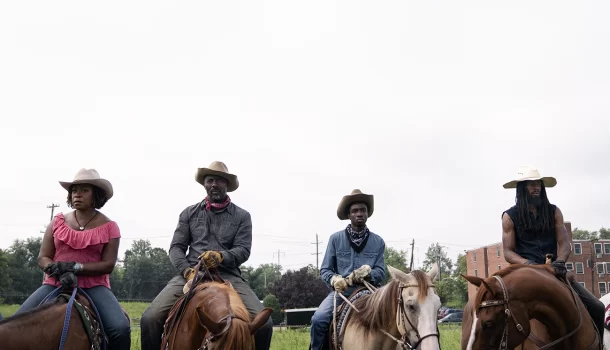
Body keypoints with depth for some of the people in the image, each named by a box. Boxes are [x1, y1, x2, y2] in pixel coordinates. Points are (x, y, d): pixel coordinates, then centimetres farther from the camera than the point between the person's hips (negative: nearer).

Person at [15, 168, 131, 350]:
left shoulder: (109, 227, 1)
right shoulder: (58, 222, 8)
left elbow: (108, 265, -5)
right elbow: (42, 258, 5)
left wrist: (75, 267, -18)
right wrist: (60, 270, -16)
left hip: (94, 286, -3)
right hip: (55, 283, 3)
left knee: (121, 328, -27)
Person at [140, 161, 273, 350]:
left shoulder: (242, 216, 11)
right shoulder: (189, 213, 15)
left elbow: (243, 250, 1)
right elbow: (176, 247, 8)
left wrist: (221, 256, -21)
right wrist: (187, 271, -12)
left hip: (228, 275, -1)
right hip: (191, 273, 1)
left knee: (263, 323, -24)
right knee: (150, 318, -22)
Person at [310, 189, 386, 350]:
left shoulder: (378, 242, 7)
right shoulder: (336, 238, 4)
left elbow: (381, 273, 4)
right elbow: (324, 270, 6)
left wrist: (368, 273, -19)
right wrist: (335, 279, -17)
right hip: (341, 292, 0)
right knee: (318, 319, -26)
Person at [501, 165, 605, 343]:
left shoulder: (553, 211, 10)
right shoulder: (510, 216, 2)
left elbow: (565, 243, 2)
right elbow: (508, 252, -1)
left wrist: (559, 261, -20)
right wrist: (527, 263, -21)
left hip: (553, 270, 3)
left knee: (597, 307, -7)